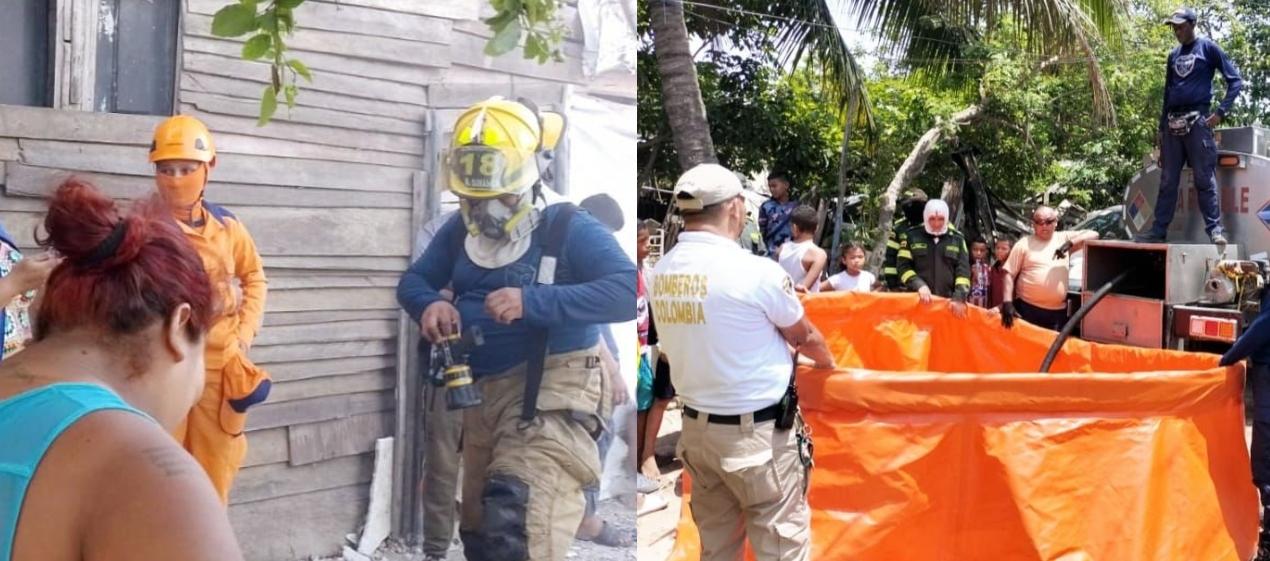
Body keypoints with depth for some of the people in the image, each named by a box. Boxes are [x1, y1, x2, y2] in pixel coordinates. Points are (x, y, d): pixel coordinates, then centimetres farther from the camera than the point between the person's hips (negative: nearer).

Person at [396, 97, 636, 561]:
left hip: (550, 395, -7)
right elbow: (413, 280, 17)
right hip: (482, 395, 8)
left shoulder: (569, 230, -12)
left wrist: (532, 302, -32)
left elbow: (627, 292, -24)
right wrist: (429, 304, -10)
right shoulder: (460, 231, 8)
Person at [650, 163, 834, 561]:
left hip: (697, 426, 6)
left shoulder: (661, 273, -1)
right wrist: (828, 363, 23)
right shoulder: (756, 271, -17)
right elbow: (805, 338, 0)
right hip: (758, 431, -6)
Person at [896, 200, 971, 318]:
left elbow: (963, 270, 3)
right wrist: (919, 285, -17)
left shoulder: (957, 239, 9)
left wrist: (959, 297, -11)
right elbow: (903, 266, 0)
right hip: (917, 299, -2)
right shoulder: (912, 236, 5)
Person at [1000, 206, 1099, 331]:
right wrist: (1007, 302, -11)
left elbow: (1093, 235, 4)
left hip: (1058, 311, 2)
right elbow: (1009, 275, 1)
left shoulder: (1063, 238, 10)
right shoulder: (1023, 244, 3)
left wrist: (1070, 243, -13)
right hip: (1028, 309, -2)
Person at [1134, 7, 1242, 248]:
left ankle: (1215, 229, -8)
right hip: (1172, 123, 6)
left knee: (1204, 178, -8)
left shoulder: (1208, 48, 2)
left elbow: (1235, 80, -1)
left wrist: (1220, 112, -10)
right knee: (1168, 180, 5)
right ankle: (1159, 229, 6)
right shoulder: (1174, 55, 18)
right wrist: (1161, 127, 18)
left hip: (1198, 120, -5)